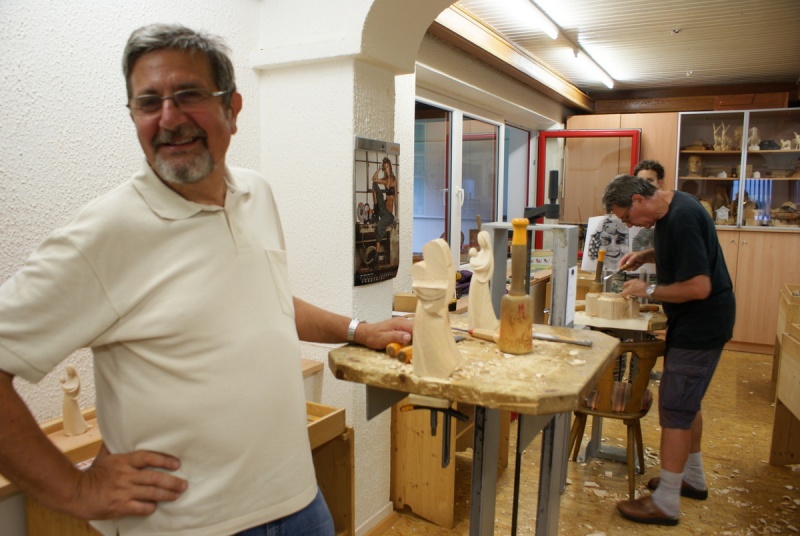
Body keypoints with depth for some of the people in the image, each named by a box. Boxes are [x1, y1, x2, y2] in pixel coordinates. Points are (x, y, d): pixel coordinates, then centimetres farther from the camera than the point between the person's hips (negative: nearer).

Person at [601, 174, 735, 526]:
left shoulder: (682, 218, -26)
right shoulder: (670, 209, 4)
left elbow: (699, 287, -28)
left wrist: (649, 290, -17)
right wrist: (646, 256, 6)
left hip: (701, 325, -10)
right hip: (696, 322, 10)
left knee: (675, 407, -4)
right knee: (687, 400, 21)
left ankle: (665, 503, 7)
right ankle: (692, 478, 37)